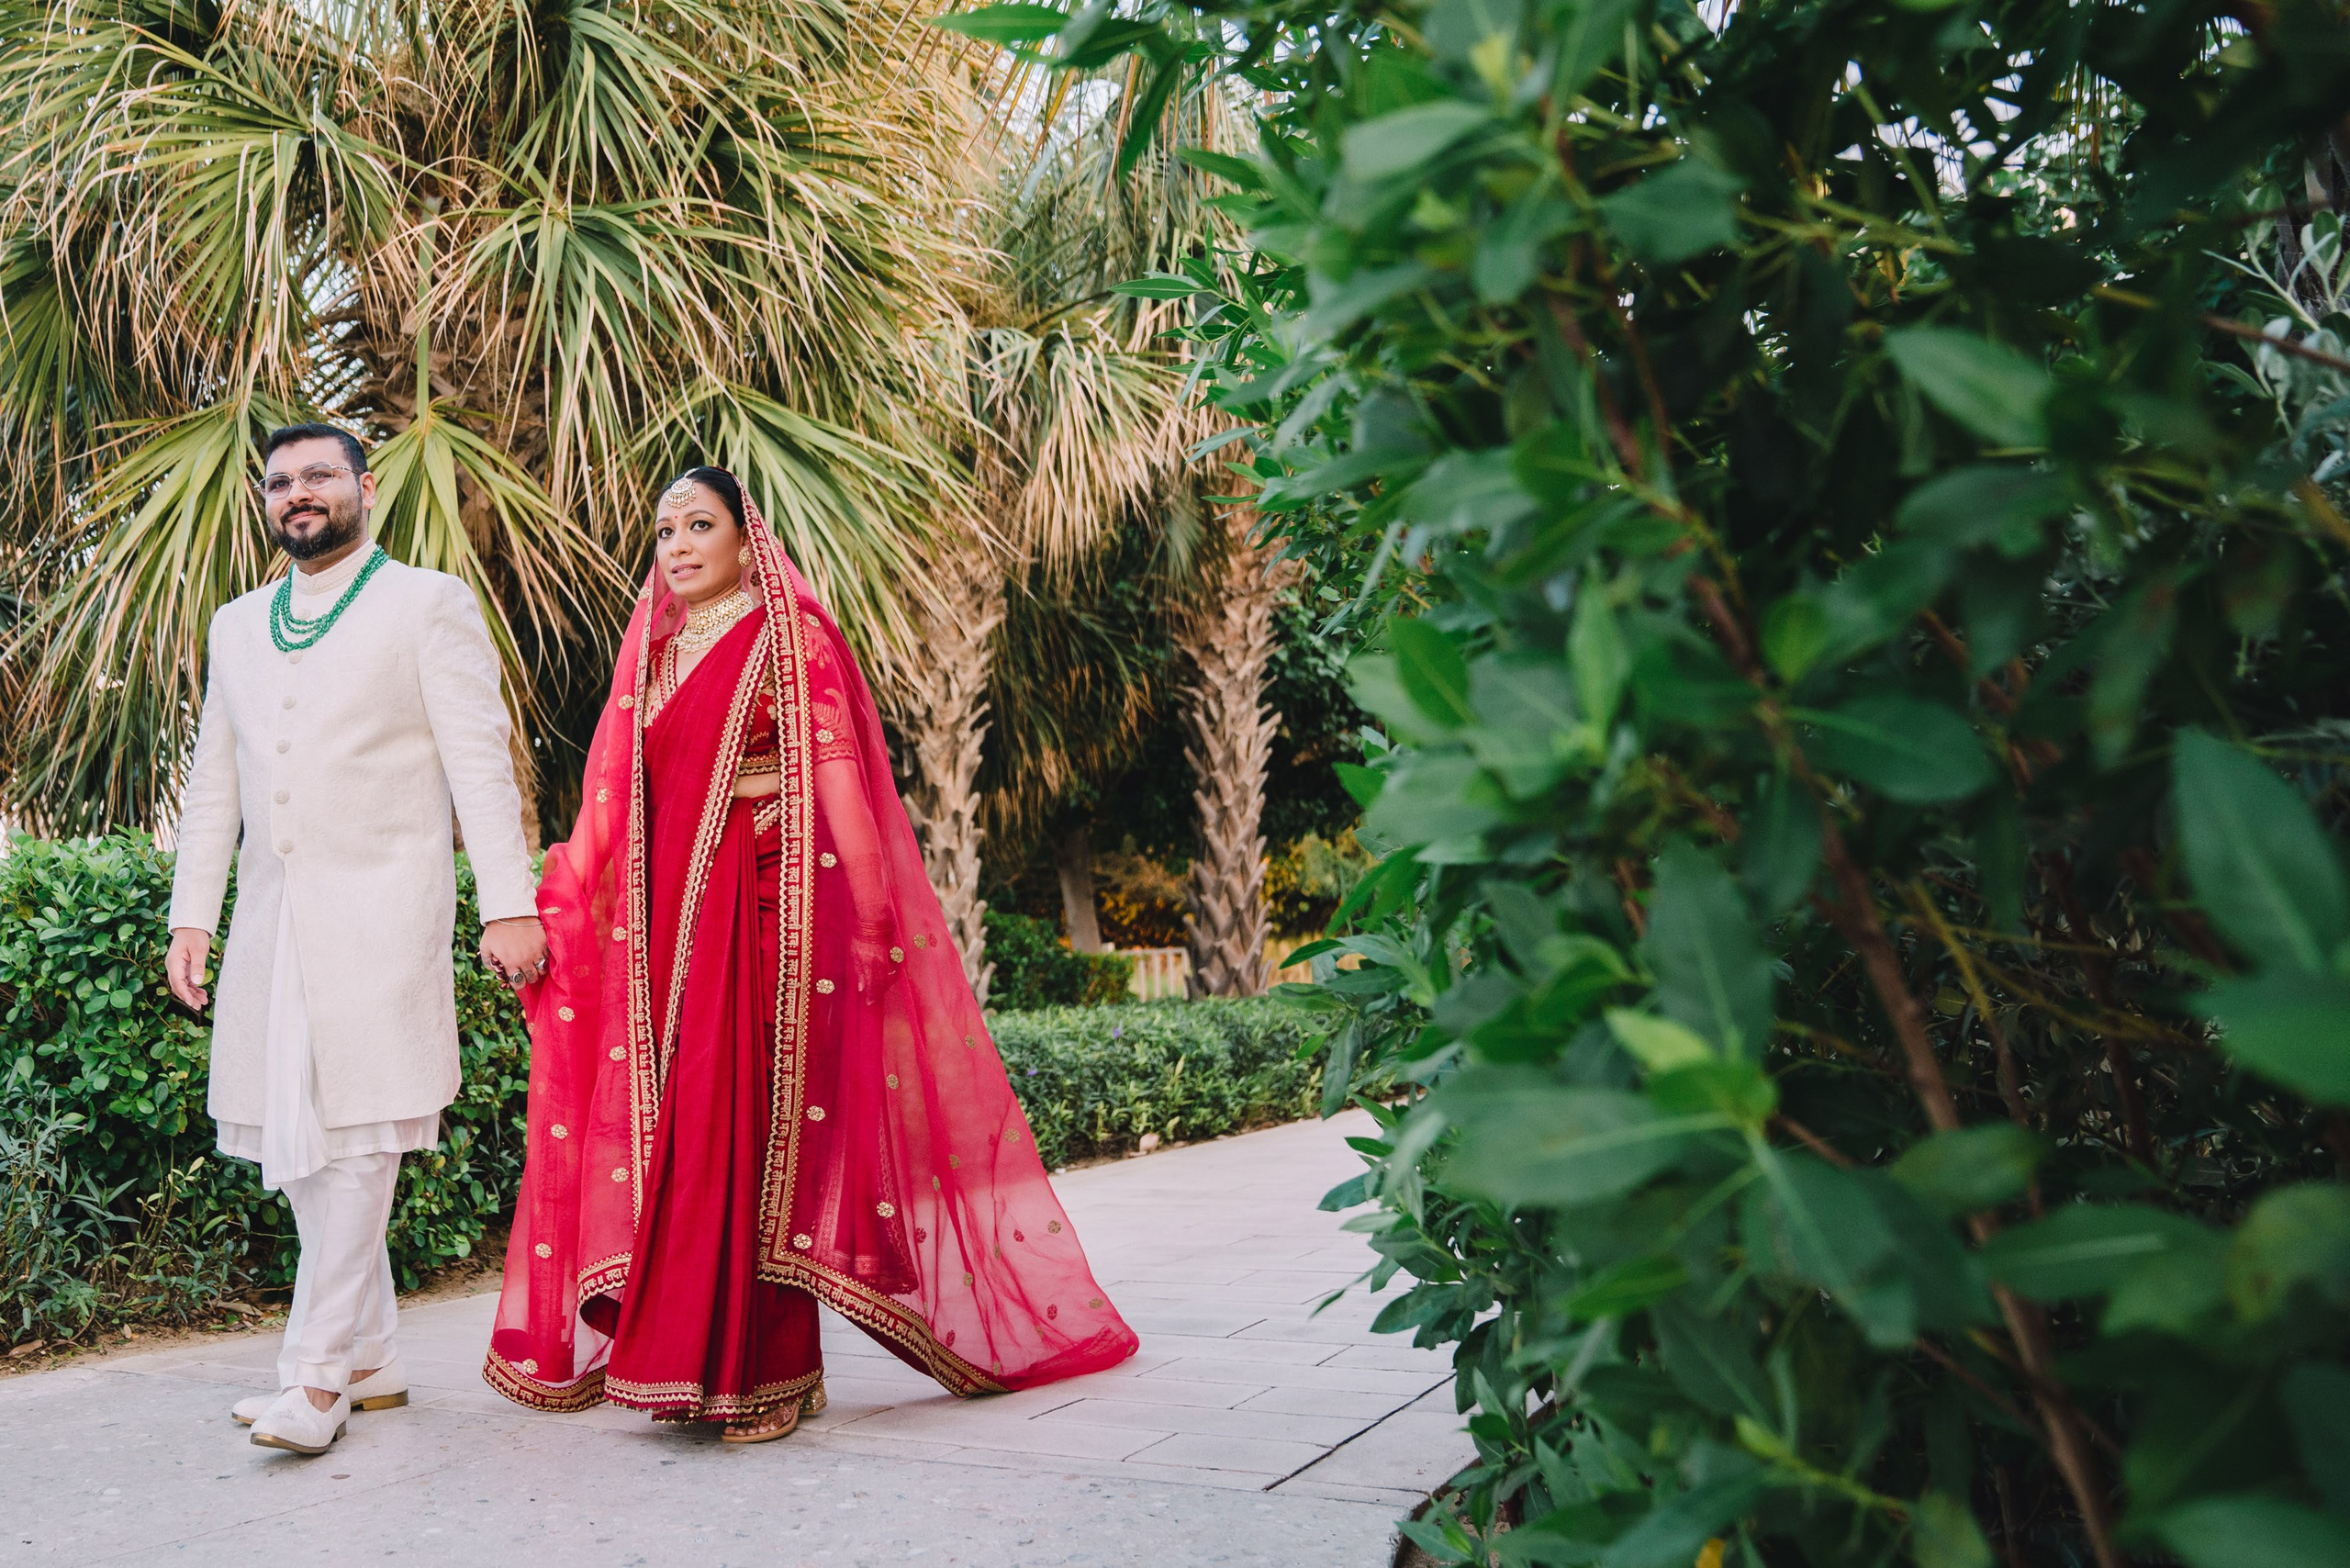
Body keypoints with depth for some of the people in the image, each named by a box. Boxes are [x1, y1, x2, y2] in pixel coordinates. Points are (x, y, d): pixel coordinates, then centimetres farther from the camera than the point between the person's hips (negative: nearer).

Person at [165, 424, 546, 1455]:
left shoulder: (427, 604, 2)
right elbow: (214, 783, 20)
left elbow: (479, 761, -5)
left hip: (380, 911, -6)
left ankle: (316, 1374, -5)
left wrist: (509, 904, -12)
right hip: (270, 919, 6)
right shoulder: (236, 626, 19)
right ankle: (369, 1359, 17)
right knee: (294, 1145, 7)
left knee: (357, 1137, -9)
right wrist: (192, 916, 13)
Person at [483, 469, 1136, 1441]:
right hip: (672, 914, 6)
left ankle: (765, 1369, -1)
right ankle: (686, 1355, 13)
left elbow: (839, 781, -7)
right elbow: (614, 805, 16)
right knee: (682, 1125, 4)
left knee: (759, 1121, -8)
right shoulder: (652, 654, 18)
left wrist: (866, 926, -15)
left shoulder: (792, 640, 0)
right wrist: (550, 909, 9)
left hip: (766, 912, -6)